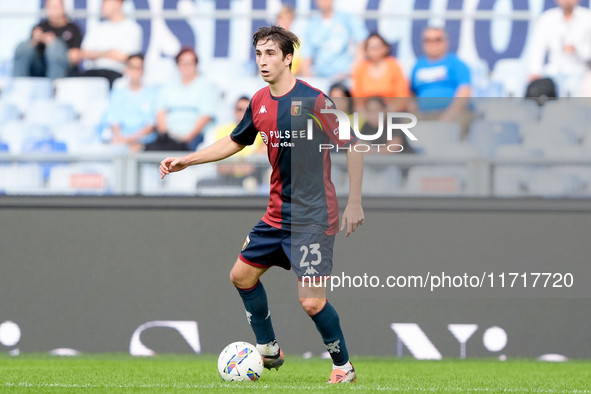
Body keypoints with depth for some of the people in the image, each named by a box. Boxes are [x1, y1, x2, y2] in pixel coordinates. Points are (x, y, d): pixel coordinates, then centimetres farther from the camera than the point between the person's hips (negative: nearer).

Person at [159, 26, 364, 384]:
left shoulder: (313, 100, -16)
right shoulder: (260, 102, 5)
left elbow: (352, 146, -12)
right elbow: (234, 143, 21)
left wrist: (355, 203, -14)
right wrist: (185, 161, 16)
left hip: (313, 217, -8)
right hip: (277, 215, 8)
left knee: (312, 302, -14)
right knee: (243, 275, 15)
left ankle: (344, 368, 7)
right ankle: (269, 351, 33)